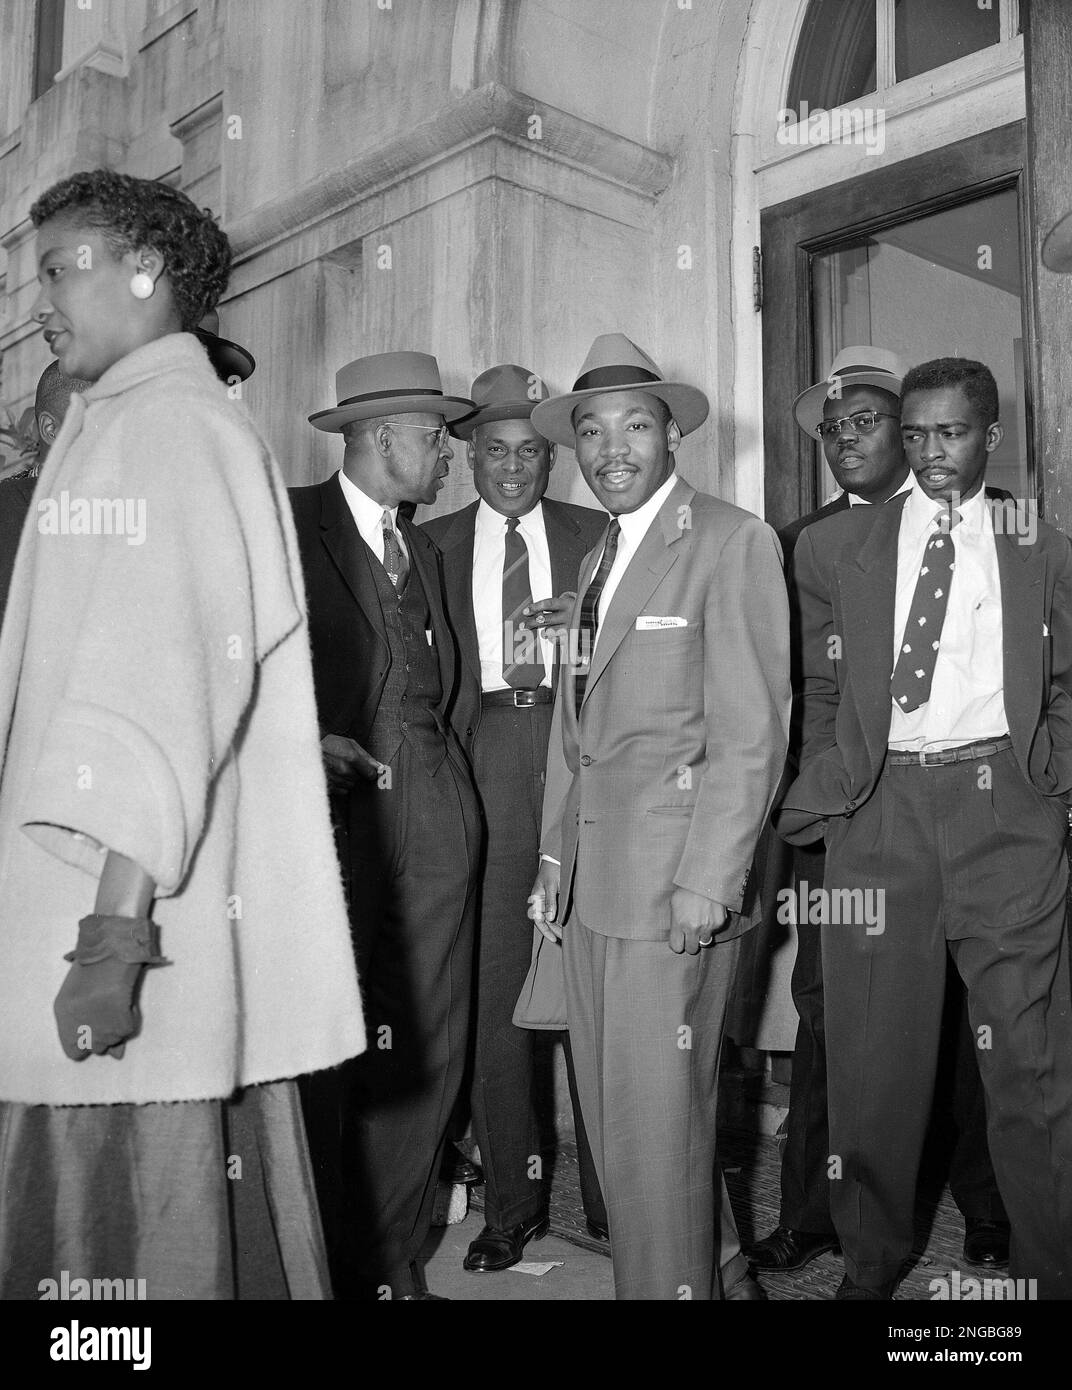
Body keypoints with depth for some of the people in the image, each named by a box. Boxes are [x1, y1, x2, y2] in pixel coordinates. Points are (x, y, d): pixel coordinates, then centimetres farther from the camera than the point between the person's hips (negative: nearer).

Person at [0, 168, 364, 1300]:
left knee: (131, 1255, 1)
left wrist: (114, 936, -21)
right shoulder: (135, 427, 21)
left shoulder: (168, 428, -7)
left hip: (131, 939, -9)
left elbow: (172, 683, -18)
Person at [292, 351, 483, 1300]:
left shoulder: (424, 551, 23)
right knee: (323, 1056, -1)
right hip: (334, 816, -6)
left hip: (434, 820, 6)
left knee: (426, 1054, 7)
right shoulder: (287, 525, 0)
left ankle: (392, 1259, 22)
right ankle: (321, 1264, 17)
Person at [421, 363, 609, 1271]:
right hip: (481, 762, 1)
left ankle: (612, 1195, 15)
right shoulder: (434, 543, 13)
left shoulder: (595, 535, 13)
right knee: (492, 988, 2)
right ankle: (513, 1204, 16)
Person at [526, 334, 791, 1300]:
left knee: (657, 1114, -1)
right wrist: (556, 857, 10)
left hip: (674, 872, -7)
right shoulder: (598, 557, 18)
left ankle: (674, 1284, 20)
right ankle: (721, 1274, 33)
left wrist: (706, 879, -16)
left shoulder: (733, 541, -6)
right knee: (610, 1107, 14)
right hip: (592, 873, 8)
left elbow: (752, 730, -12)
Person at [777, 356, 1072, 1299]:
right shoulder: (834, 548, 11)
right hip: (877, 807, 0)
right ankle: (871, 1264, 23)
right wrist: (823, 788, 2)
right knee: (873, 1052, 6)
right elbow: (821, 692, 12)